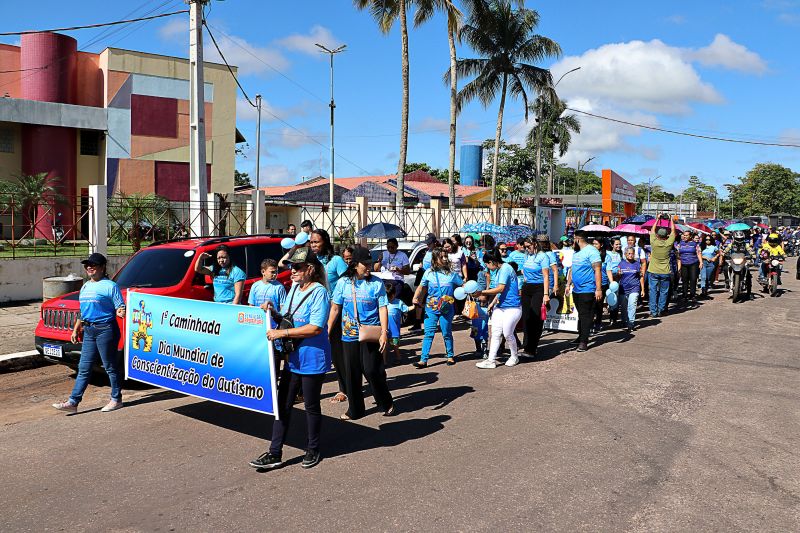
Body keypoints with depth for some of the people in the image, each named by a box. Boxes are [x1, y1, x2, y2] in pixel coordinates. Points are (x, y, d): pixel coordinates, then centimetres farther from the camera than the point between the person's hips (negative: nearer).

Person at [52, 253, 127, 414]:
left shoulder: (110, 286, -7)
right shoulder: (85, 287, 17)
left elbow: (120, 308, -10)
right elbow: (82, 311, 24)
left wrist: (121, 312, -33)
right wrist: (76, 329, 21)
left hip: (105, 330, -8)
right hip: (88, 331, 8)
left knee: (111, 367, 2)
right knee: (83, 368, 8)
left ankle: (116, 399, 13)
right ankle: (73, 402, 9)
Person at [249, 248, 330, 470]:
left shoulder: (318, 292, -16)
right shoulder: (294, 288, 9)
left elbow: (316, 328, -24)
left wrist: (282, 332, -24)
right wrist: (274, 313, -3)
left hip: (312, 360, -8)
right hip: (292, 358, 8)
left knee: (311, 406, 8)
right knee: (283, 404, 9)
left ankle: (312, 450, 26)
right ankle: (274, 454, 16)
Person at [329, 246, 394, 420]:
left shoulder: (376, 283, -3)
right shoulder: (343, 282, 2)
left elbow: (383, 308, -4)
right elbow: (335, 308, 7)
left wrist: (384, 332, -12)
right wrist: (328, 330, 4)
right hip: (349, 335, 3)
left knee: (372, 370, -3)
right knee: (351, 373, 8)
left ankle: (386, 404, 19)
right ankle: (354, 410, 22)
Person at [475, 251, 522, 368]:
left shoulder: (505, 269, -17)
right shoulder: (495, 271, 11)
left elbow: (500, 288, -22)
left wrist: (482, 292, -19)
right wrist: (493, 303, 12)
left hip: (512, 308, -9)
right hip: (499, 307, 9)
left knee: (507, 333, -1)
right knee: (495, 333, 3)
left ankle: (514, 357, 22)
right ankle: (491, 360, 5)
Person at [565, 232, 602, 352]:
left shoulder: (591, 251, -13)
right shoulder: (576, 253, 15)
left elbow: (597, 270, -18)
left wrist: (599, 289, -22)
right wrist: (568, 284, 18)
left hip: (587, 290, -8)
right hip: (576, 290, 8)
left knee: (585, 316, -5)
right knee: (581, 315, 16)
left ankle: (583, 342, -2)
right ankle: (581, 337, 25)